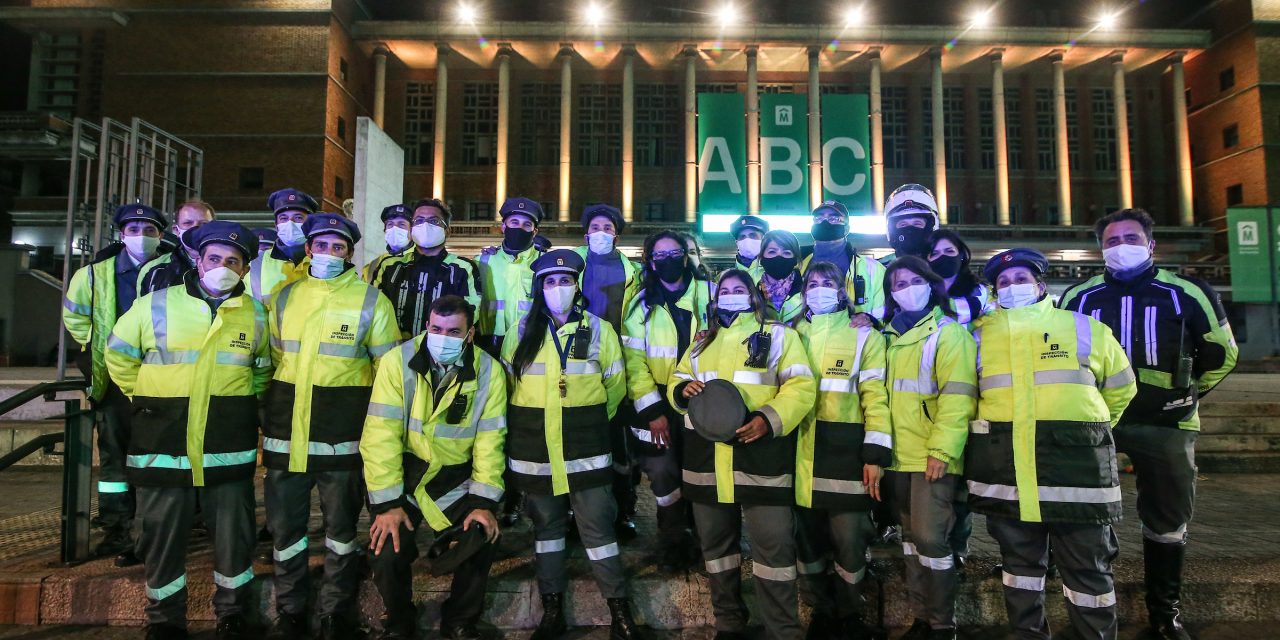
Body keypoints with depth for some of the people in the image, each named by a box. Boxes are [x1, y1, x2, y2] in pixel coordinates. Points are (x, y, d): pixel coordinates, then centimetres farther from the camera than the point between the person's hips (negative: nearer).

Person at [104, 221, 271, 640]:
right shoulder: (155, 305, -2)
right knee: (162, 537, 11)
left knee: (233, 536, 10)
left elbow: (265, 368, 19)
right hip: (162, 446, -1)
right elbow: (119, 354, 10)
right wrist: (145, 399, 7)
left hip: (229, 450, 1)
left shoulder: (255, 315, 4)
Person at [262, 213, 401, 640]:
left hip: (342, 434, -3)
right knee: (285, 524, 12)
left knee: (340, 525, 10)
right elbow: (275, 358, 18)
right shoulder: (284, 297, 9)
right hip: (285, 430, 3)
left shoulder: (371, 300, -1)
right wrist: (274, 410, 14)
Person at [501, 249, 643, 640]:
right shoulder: (521, 333, 4)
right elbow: (506, 384, 13)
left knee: (598, 529, 2)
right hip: (534, 450, 2)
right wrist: (530, 421, 12)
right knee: (545, 526, 13)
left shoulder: (599, 330, 2)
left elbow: (616, 384, 9)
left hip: (586, 451, -2)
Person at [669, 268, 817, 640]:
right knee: (716, 544, 15)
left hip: (760, 457, -5)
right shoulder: (702, 342, 19)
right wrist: (682, 390, -4)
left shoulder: (778, 335, 3)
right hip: (706, 459, 5)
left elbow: (801, 387, -6)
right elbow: (676, 382, 21)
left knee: (772, 548, -3)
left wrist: (770, 419, -22)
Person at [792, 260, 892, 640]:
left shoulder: (863, 336, 6)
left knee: (848, 542, 2)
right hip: (800, 452, 3)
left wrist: (876, 453, -11)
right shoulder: (794, 335, 14)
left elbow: (874, 394, -3)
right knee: (807, 537, 11)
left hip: (845, 453, -3)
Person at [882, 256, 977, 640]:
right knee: (912, 538, 12)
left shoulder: (949, 332, -4)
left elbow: (958, 396, -13)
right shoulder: (891, 337, 15)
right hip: (900, 456, 6)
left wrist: (942, 450, -21)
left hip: (934, 456, -6)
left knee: (931, 539, -6)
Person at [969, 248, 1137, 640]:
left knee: (1087, 568, 8)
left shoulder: (1083, 328, 7)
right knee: (1018, 561, 14)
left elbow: (1120, 387, 18)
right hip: (1003, 469, 1)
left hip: (1076, 463, -1)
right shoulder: (980, 335, 8)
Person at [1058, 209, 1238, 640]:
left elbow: (1221, 353, 11)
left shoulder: (1187, 295, -2)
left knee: (1167, 523, 13)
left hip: (1166, 423, 0)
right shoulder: (1078, 298, 0)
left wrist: (1188, 393, 11)